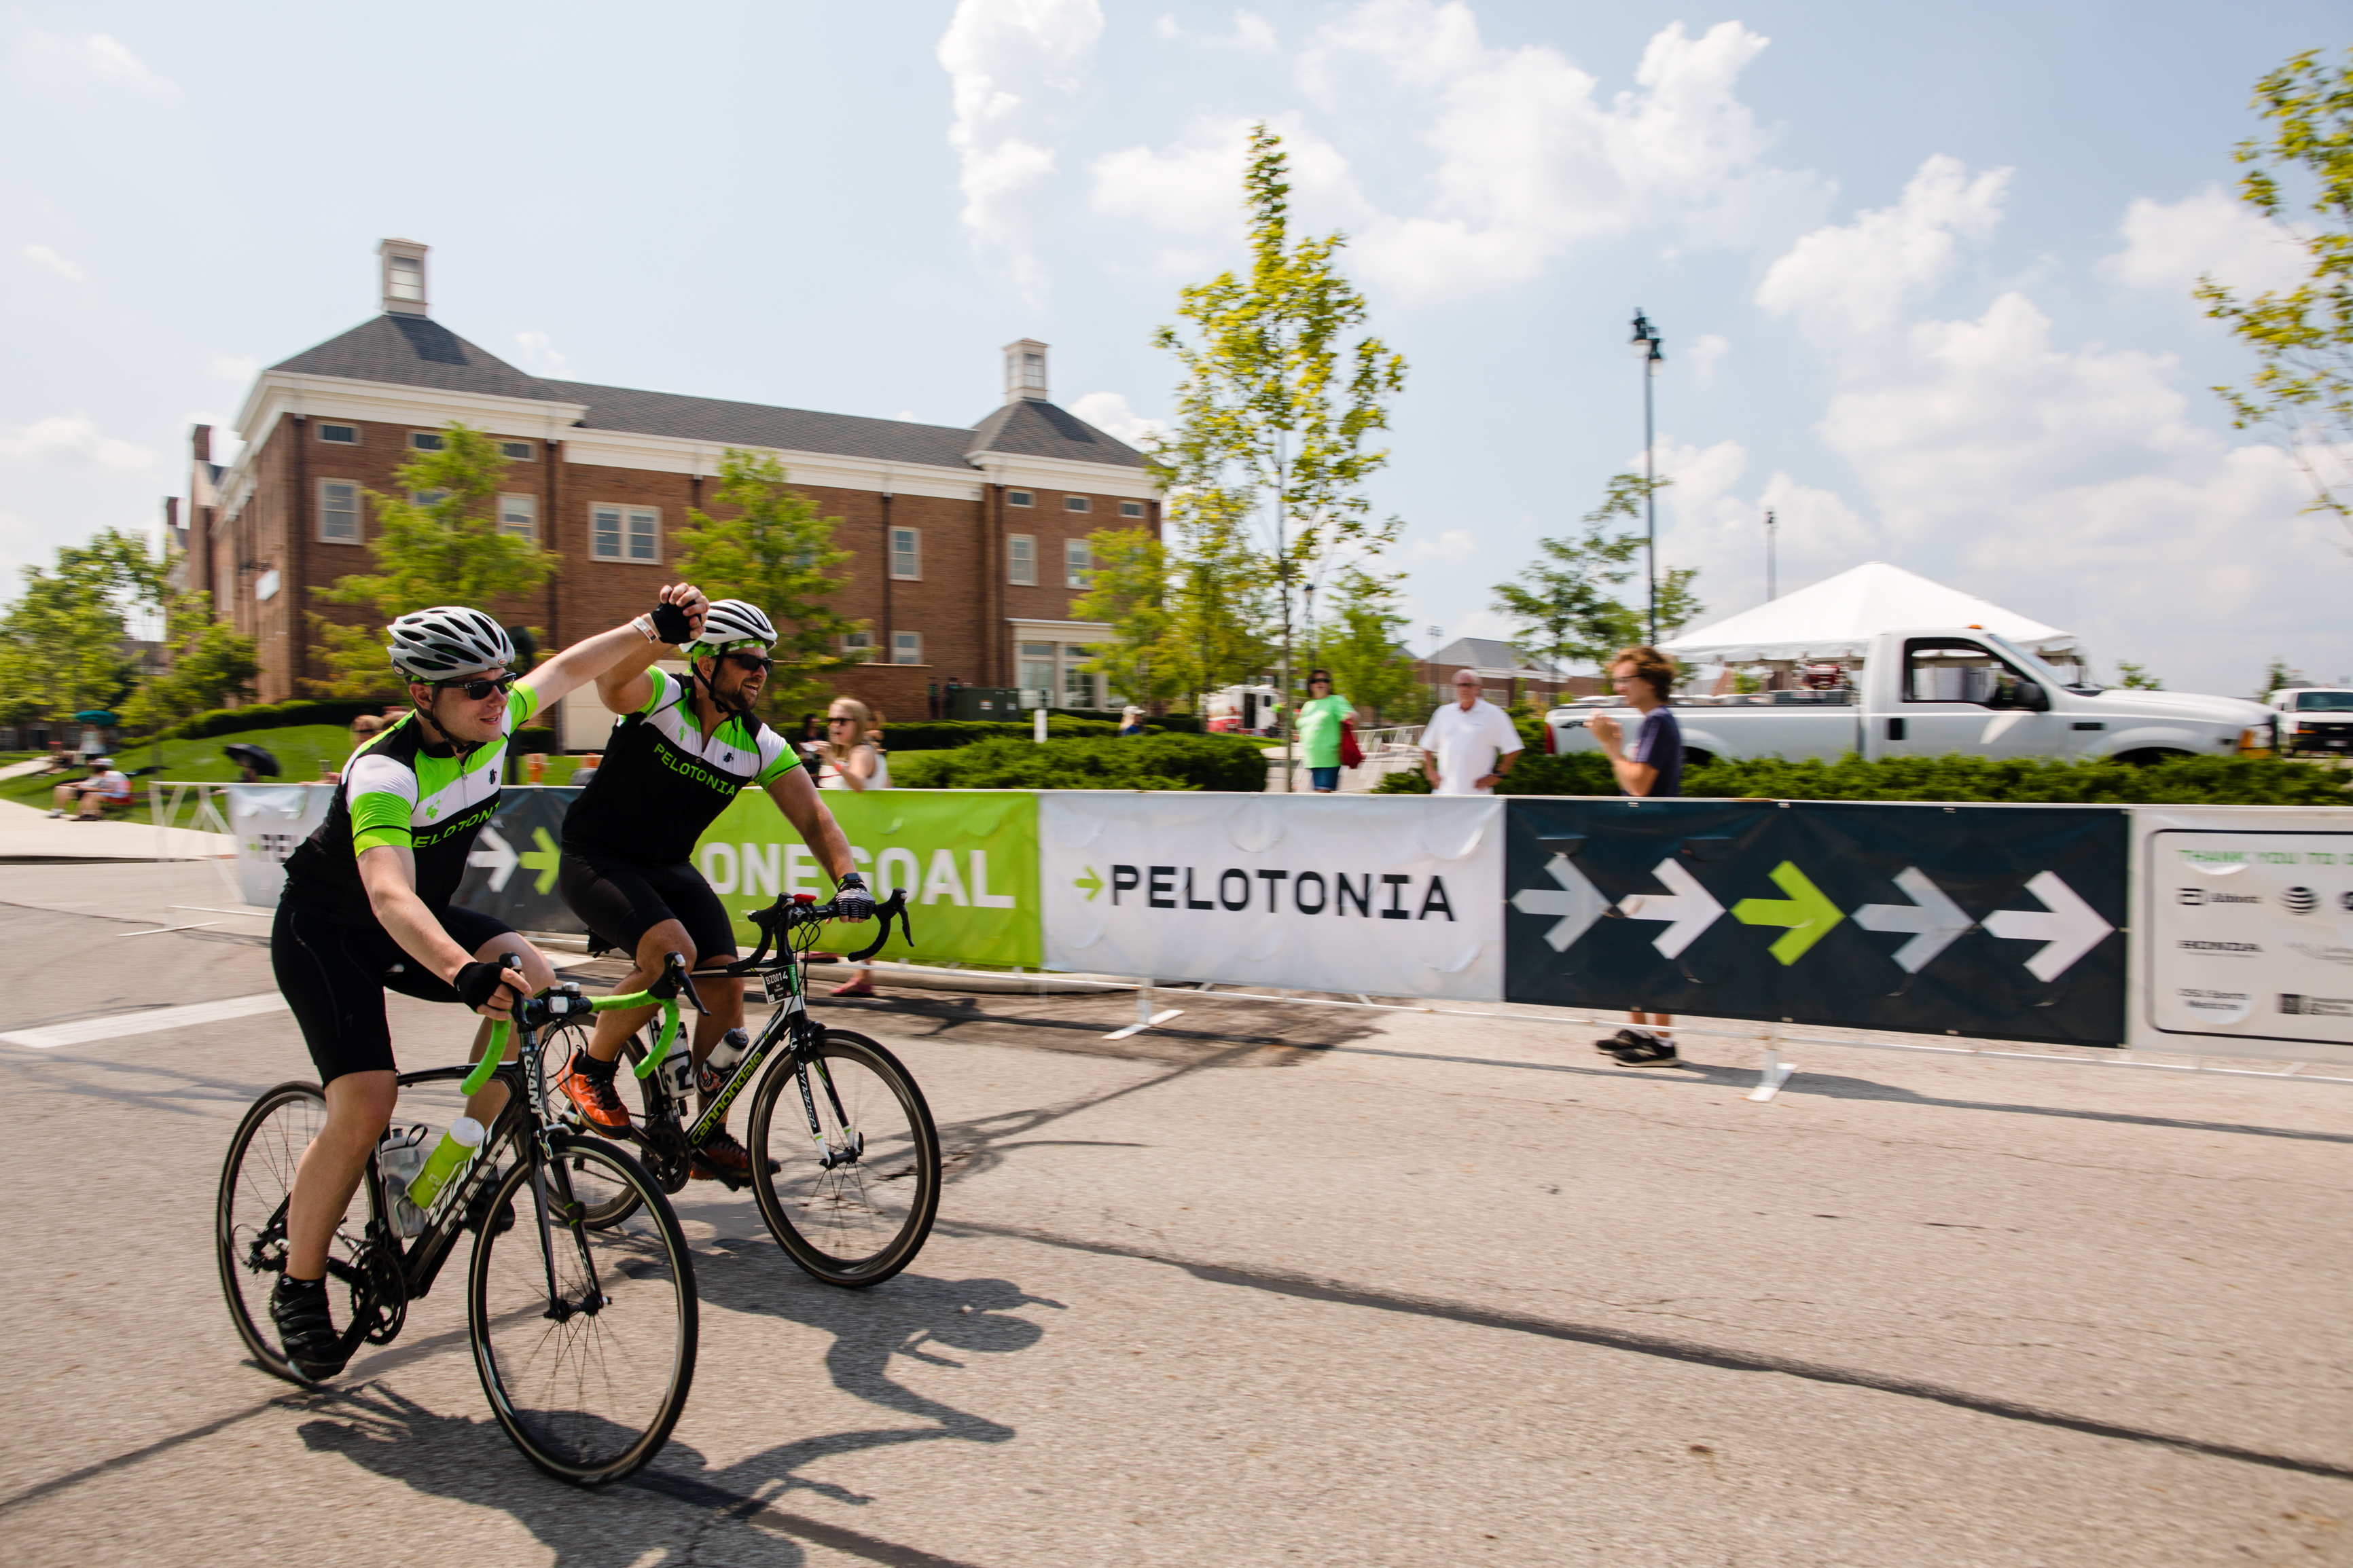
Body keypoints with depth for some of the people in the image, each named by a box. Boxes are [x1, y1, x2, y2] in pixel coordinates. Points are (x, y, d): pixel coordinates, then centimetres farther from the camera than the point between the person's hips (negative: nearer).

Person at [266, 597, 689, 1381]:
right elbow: (390, 897, -49)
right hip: (323, 933, -6)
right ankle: (298, 1287, 5)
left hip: (419, 918, 6)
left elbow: (568, 668, 5)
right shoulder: (383, 771, -34)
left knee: (530, 975, -23)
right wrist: (465, 973, -65)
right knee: (366, 1103, -18)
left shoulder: (490, 724, -14)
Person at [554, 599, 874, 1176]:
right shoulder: (660, 697, -16)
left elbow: (813, 818, -10)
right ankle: (589, 1067, -4)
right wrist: (662, 633, -61)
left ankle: (712, 1138, 4)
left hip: (669, 869, 5)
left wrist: (848, 880, -28)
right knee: (672, 953, -30)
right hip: (595, 861, -5)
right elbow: (613, 683, -41)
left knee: (726, 981, -11)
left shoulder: (761, 747, -4)